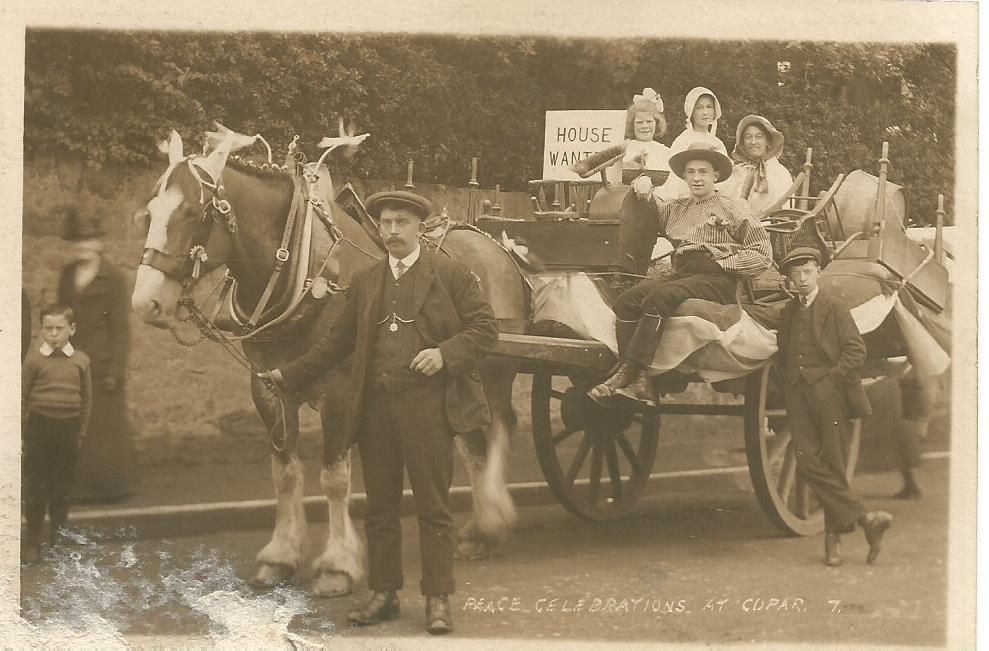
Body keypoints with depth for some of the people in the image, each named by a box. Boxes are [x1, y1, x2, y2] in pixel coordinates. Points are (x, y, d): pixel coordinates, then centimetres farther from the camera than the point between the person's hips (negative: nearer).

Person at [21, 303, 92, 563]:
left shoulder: (80, 361, 1)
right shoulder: (34, 359, -5)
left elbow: (86, 399, 8)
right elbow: (23, 397, 0)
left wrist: (80, 432, 7)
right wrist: (21, 432, -1)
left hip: (69, 427, 2)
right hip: (40, 425, -2)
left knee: (62, 485, 11)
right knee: (35, 487, 0)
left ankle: (58, 532, 25)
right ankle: (33, 540, 6)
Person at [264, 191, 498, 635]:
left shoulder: (450, 275, 1)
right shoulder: (365, 283, 14)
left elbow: (485, 328, -2)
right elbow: (337, 343, 18)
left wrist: (445, 353, -17)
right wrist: (289, 376, 13)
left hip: (428, 405, -4)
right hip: (375, 407, 5)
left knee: (433, 507, 0)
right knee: (380, 507, 11)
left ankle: (438, 600, 8)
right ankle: (383, 594, 21)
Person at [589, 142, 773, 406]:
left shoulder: (732, 208, 13)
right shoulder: (675, 209, 28)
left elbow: (763, 255, 4)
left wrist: (722, 262, -4)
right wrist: (644, 194, 13)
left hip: (715, 278, -5)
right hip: (681, 273, 5)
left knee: (657, 300, -33)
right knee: (627, 300, -25)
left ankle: (626, 374, -36)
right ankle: (638, 383, -36)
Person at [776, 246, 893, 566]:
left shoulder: (835, 308, 1)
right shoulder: (788, 312, 16)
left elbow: (856, 350, -4)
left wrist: (831, 379, -11)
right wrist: (789, 383, 8)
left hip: (828, 393, -4)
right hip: (797, 396, 4)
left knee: (833, 465, -2)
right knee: (808, 462, -10)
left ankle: (833, 538, 6)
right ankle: (864, 518, -6)